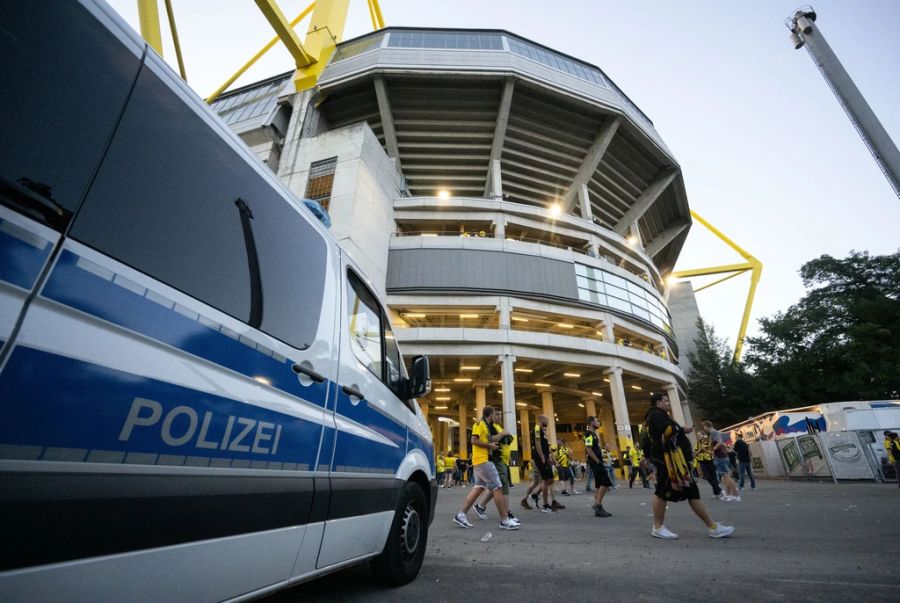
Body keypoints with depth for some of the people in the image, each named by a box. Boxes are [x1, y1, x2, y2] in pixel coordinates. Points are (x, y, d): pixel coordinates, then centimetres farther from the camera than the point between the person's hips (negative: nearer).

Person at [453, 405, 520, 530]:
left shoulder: (485, 426, 16)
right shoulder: (479, 423, -12)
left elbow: (490, 439, 26)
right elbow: (474, 441, -20)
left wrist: (502, 434, 34)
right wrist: (489, 445, -14)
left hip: (482, 461, 10)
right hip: (482, 461, -10)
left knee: (478, 488, 10)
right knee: (498, 488, -5)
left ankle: (461, 515, 12)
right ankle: (505, 521, 2)